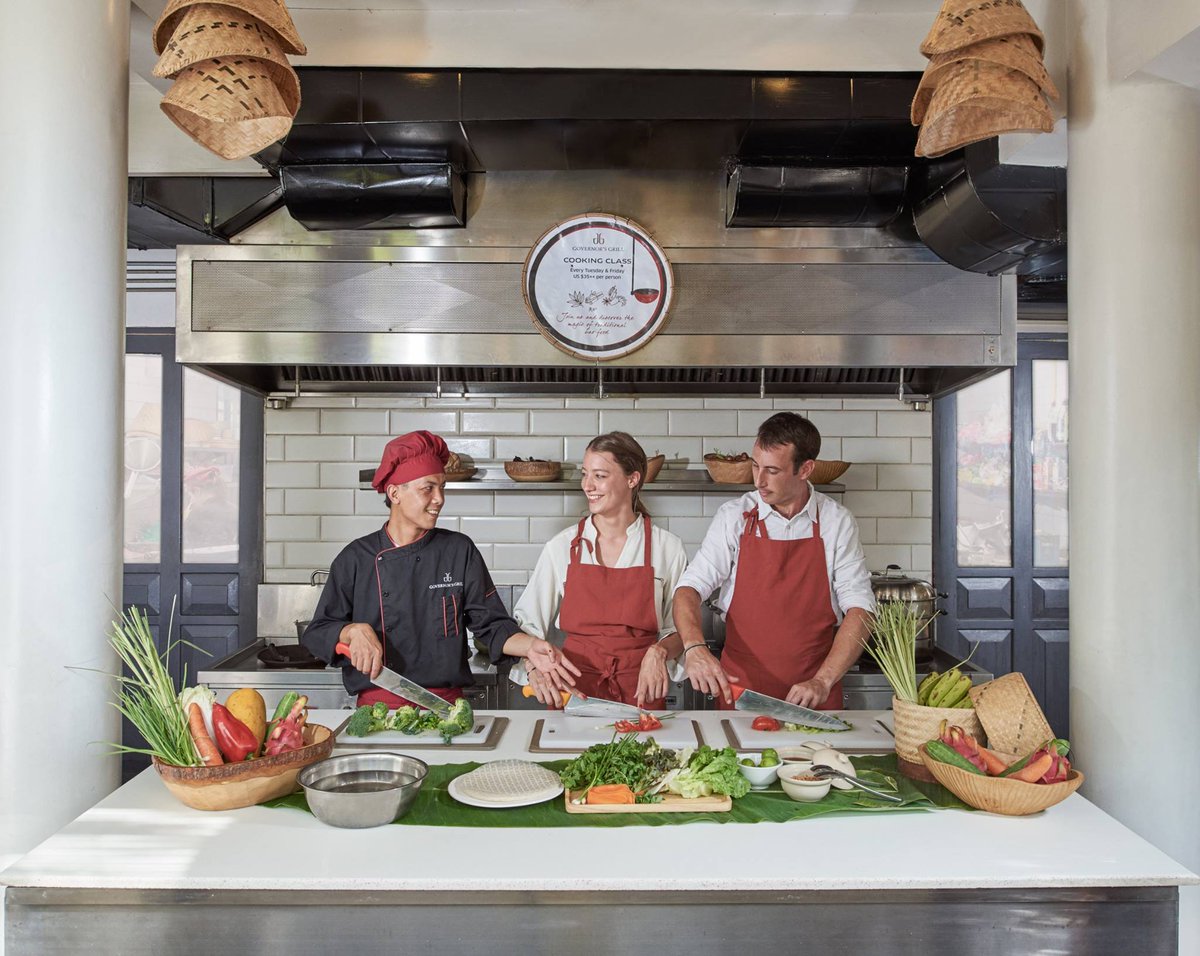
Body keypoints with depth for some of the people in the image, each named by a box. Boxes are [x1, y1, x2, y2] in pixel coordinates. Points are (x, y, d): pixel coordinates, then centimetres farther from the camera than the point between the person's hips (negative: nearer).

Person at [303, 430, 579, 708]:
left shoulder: (460, 551, 5)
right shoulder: (356, 559, 5)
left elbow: (492, 624, 6)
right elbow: (316, 633, 10)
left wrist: (530, 647, -12)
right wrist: (353, 631, -10)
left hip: (446, 705, 0)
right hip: (376, 708, 0)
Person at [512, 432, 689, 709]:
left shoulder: (667, 548, 2)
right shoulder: (562, 546, 3)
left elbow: (680, 629, 10)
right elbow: (527, 623, 5)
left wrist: (660, 652, -9)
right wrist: (535, 667, -12)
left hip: (642, 689, 0)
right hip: (573, 688, 1)